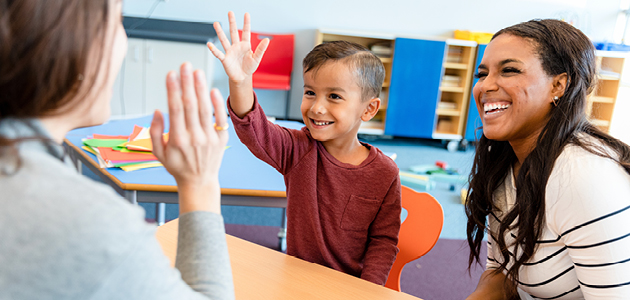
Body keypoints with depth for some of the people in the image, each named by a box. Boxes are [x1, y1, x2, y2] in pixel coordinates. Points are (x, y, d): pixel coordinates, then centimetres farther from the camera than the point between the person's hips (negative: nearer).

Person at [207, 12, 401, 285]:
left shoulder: (385, 174, -10)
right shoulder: (299, 150, -9)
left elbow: (384, 240, -3)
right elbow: (254, 130, -25)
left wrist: (369, 288, -14)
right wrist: (240, 82, -42)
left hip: (349, 284, 0)